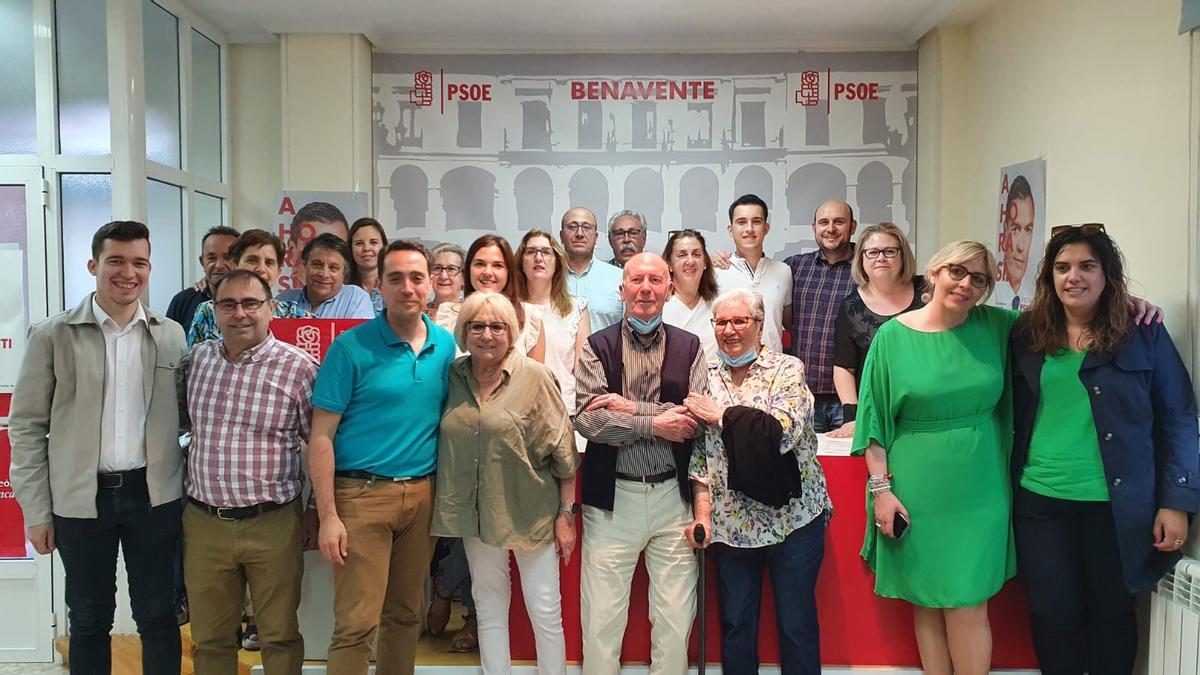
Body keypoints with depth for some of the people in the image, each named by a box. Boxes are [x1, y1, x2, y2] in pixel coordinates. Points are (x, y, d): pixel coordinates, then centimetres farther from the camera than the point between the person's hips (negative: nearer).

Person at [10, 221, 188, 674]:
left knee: (158, 616, 10)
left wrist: (189, 485, 2)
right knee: (89, 620, 13)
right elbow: (26, 426, -1)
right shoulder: (52, 335, -4)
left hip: (155, 495, 1)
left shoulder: (172, 335, 3)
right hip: (80, 499, -1)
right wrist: (36, 511, -3)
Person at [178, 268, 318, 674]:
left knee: (280, 637, 11)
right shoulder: (196, 359, 4)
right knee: (209, 640, 17)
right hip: (203, 523, 4)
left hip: (273, 524, -4)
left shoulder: (298, 367, -10)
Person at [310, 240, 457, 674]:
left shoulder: (446, 345, 6)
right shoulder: (351, 347, -7)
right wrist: (328, 515, -13)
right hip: (362, 494, -4)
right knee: (356, 624, -3)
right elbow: (322, 435, -8)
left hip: (423, 493, 4)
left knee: (407, 615, 15)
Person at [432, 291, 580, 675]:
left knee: (545, 611, 5)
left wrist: (567, 513, -8)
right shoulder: (453, 377, 2)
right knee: (489, 608, 16)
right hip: (477, 514, 4)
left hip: (531, 512, -4)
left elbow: (563, 451, -8)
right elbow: (446, 448, 12)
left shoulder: (535, 377, -10)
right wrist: (450, 508, 7)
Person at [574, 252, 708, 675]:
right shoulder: (597, 346, 3)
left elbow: (696, 419, -5)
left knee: (675, 620, 8)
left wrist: (631, 408, -12)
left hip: (673, 494, 1)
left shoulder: (689, 346, 7)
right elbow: (586, 419, -10)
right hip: (612, 496, -1)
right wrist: (654, 423, -14)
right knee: (601, 619, 5)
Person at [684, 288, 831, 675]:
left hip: (792, 517, -3)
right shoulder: (707, 376, 6)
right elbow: (699, 452, 4)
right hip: (731, 523, 3)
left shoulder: (787, 369, -5)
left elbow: (785, 430, -21)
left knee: (797, 624, 8)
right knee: (735, 626, 13)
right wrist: (703, 513, -5)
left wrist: (720, 415, -14)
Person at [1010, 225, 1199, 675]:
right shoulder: (1027, 335, 4)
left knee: (1111, 611, 12)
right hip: (1040, 501, 2)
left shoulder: (1143, 335, -2)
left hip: (1116, 505, -1)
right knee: (1053, 614, 8)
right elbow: (1012, 415, 9)